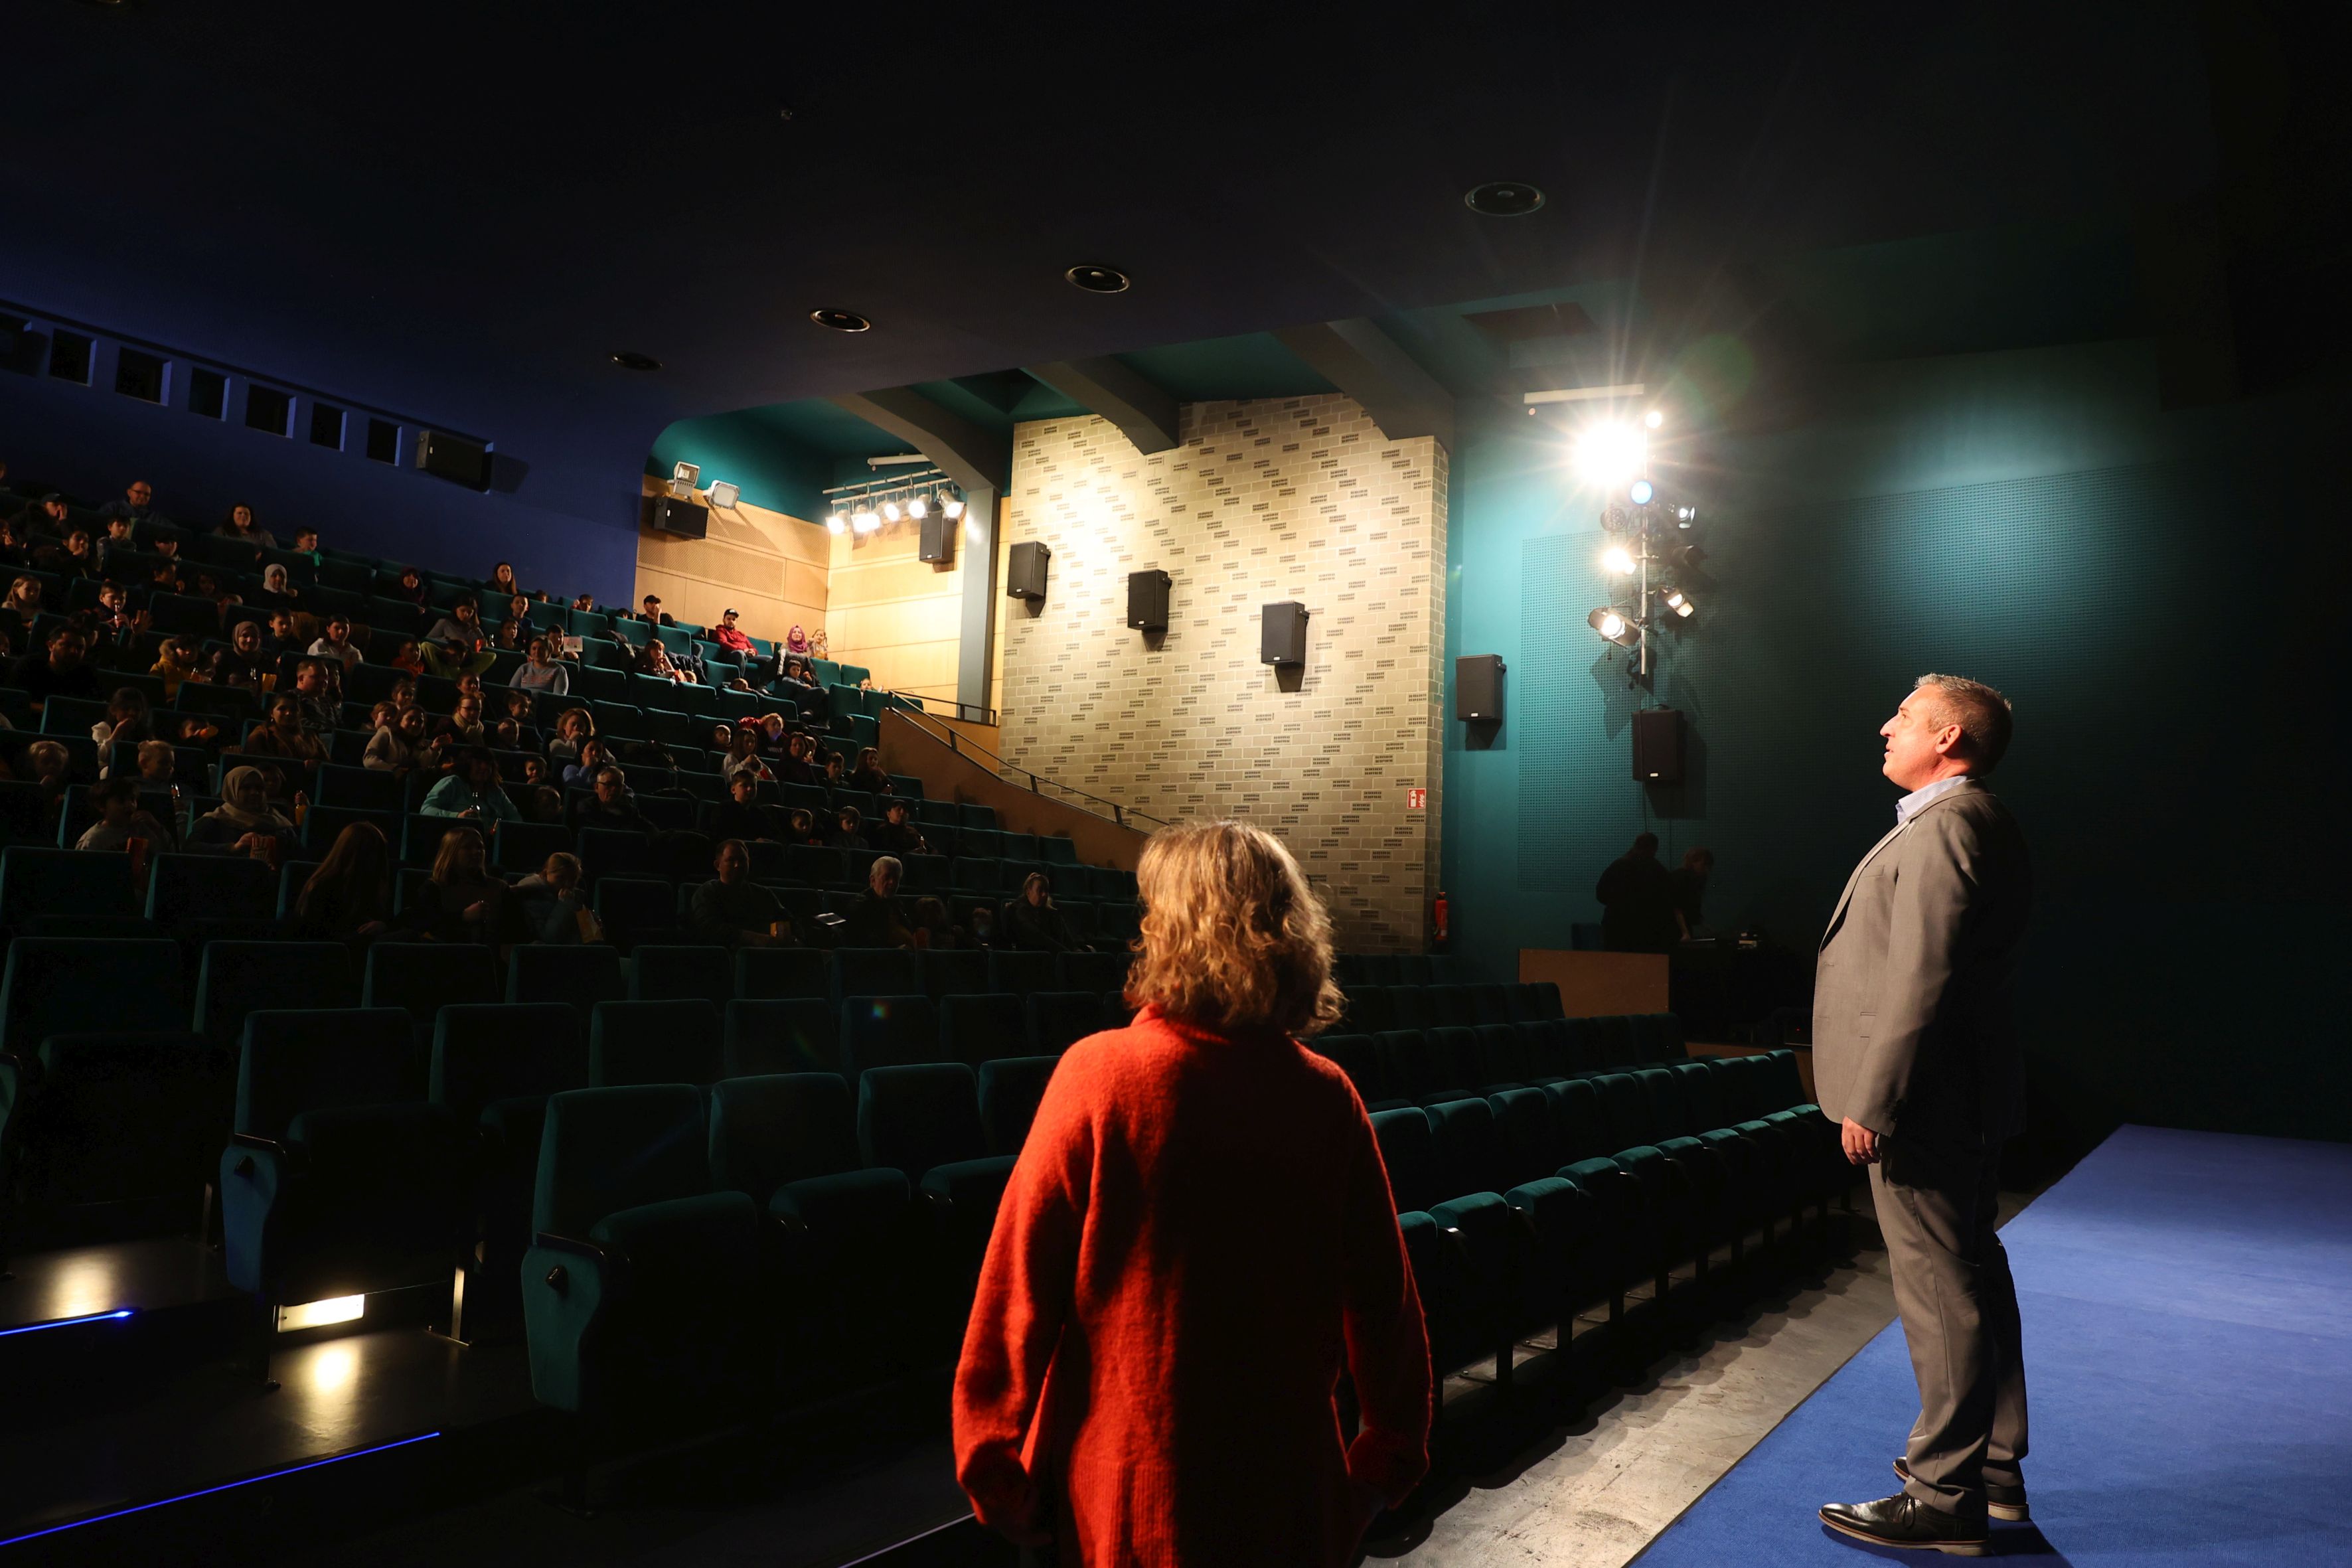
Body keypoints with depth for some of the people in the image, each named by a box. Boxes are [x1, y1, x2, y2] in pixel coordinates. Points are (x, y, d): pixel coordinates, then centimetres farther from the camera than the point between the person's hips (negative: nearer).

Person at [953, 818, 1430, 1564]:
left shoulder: (1098, 1073, -17)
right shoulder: (1328, 1096, -9)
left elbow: (1019, 1286, -14)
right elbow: (1383, 1299, -2)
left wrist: (998, 1476, -2)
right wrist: (1389, 1463, 13)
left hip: (1129, 1504, -2)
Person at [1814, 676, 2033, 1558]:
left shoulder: (1942, 828, -18)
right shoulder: (1980, 826, 15)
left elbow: (1920, 982, -24)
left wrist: (1870, 1102, -20)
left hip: (1922, 1102, -11)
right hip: (1969, 1098, 11)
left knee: (1940, 1293, -2)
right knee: (1975, 1278, 18)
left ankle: (1945, 1498, 9)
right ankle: (1993, 1466, 31)